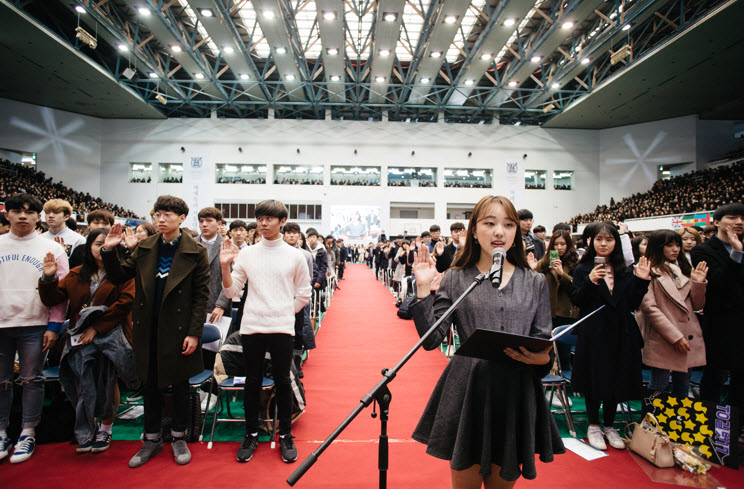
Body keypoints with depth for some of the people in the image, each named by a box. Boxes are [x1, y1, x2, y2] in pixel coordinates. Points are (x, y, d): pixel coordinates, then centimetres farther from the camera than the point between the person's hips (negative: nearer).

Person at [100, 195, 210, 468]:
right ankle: (152, 439, 32)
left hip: (179, 330, -3)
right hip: (148, 330, 4)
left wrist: (194, 333, -13)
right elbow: (118, 277, 7)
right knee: (150, 384, 15)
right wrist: (110, 251, -10)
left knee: (180, 385, 11)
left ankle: (178, 438, 29)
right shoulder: (144, 248, 4)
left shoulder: (196, 253, -8)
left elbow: (201, 296, -9)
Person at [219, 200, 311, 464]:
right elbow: (231, 291, 4)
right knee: (252, 381, 11)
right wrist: (225, 265, -9)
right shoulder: (246, 254, 4)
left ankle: (285, 435, 24)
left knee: (282, 381, 7)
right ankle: (251, 434, 28)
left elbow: (303, 294, 8)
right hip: (251, 326, 2)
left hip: (282, 328, -1)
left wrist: (285, 313, 3)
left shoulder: (294, 255, 1)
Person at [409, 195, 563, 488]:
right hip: (468, 394, -2)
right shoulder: (455, 279, -1)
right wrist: (423, 289, -17)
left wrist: (539, 357, -16)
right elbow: (431, 340, -8)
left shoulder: (535, 282, 5)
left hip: (517, 393, 2)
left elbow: (545, 350, 6)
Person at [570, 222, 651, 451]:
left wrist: (641, 281, -7)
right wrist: (590, 282, -23)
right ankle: (593, 426, 24)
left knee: (615, 379, 12)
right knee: (594, 380, 6)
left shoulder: (624, 271, 8)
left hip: (620, 334, 4)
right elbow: (575, 300, -9)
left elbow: (633, 304, 5)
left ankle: (609, 426, 30)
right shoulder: (583, 269, -3)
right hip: (593, 334, -3)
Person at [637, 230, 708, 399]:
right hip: (662, 340, -6)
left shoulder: (683, 269, 14)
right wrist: (674, 336, -16)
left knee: (682, 388, 15)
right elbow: (649, 307, -15)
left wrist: (698, 283, -3)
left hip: (689, 339, 6)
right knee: (658, 388, 1)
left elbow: (697, 305, 14)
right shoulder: (650, 271, -7)